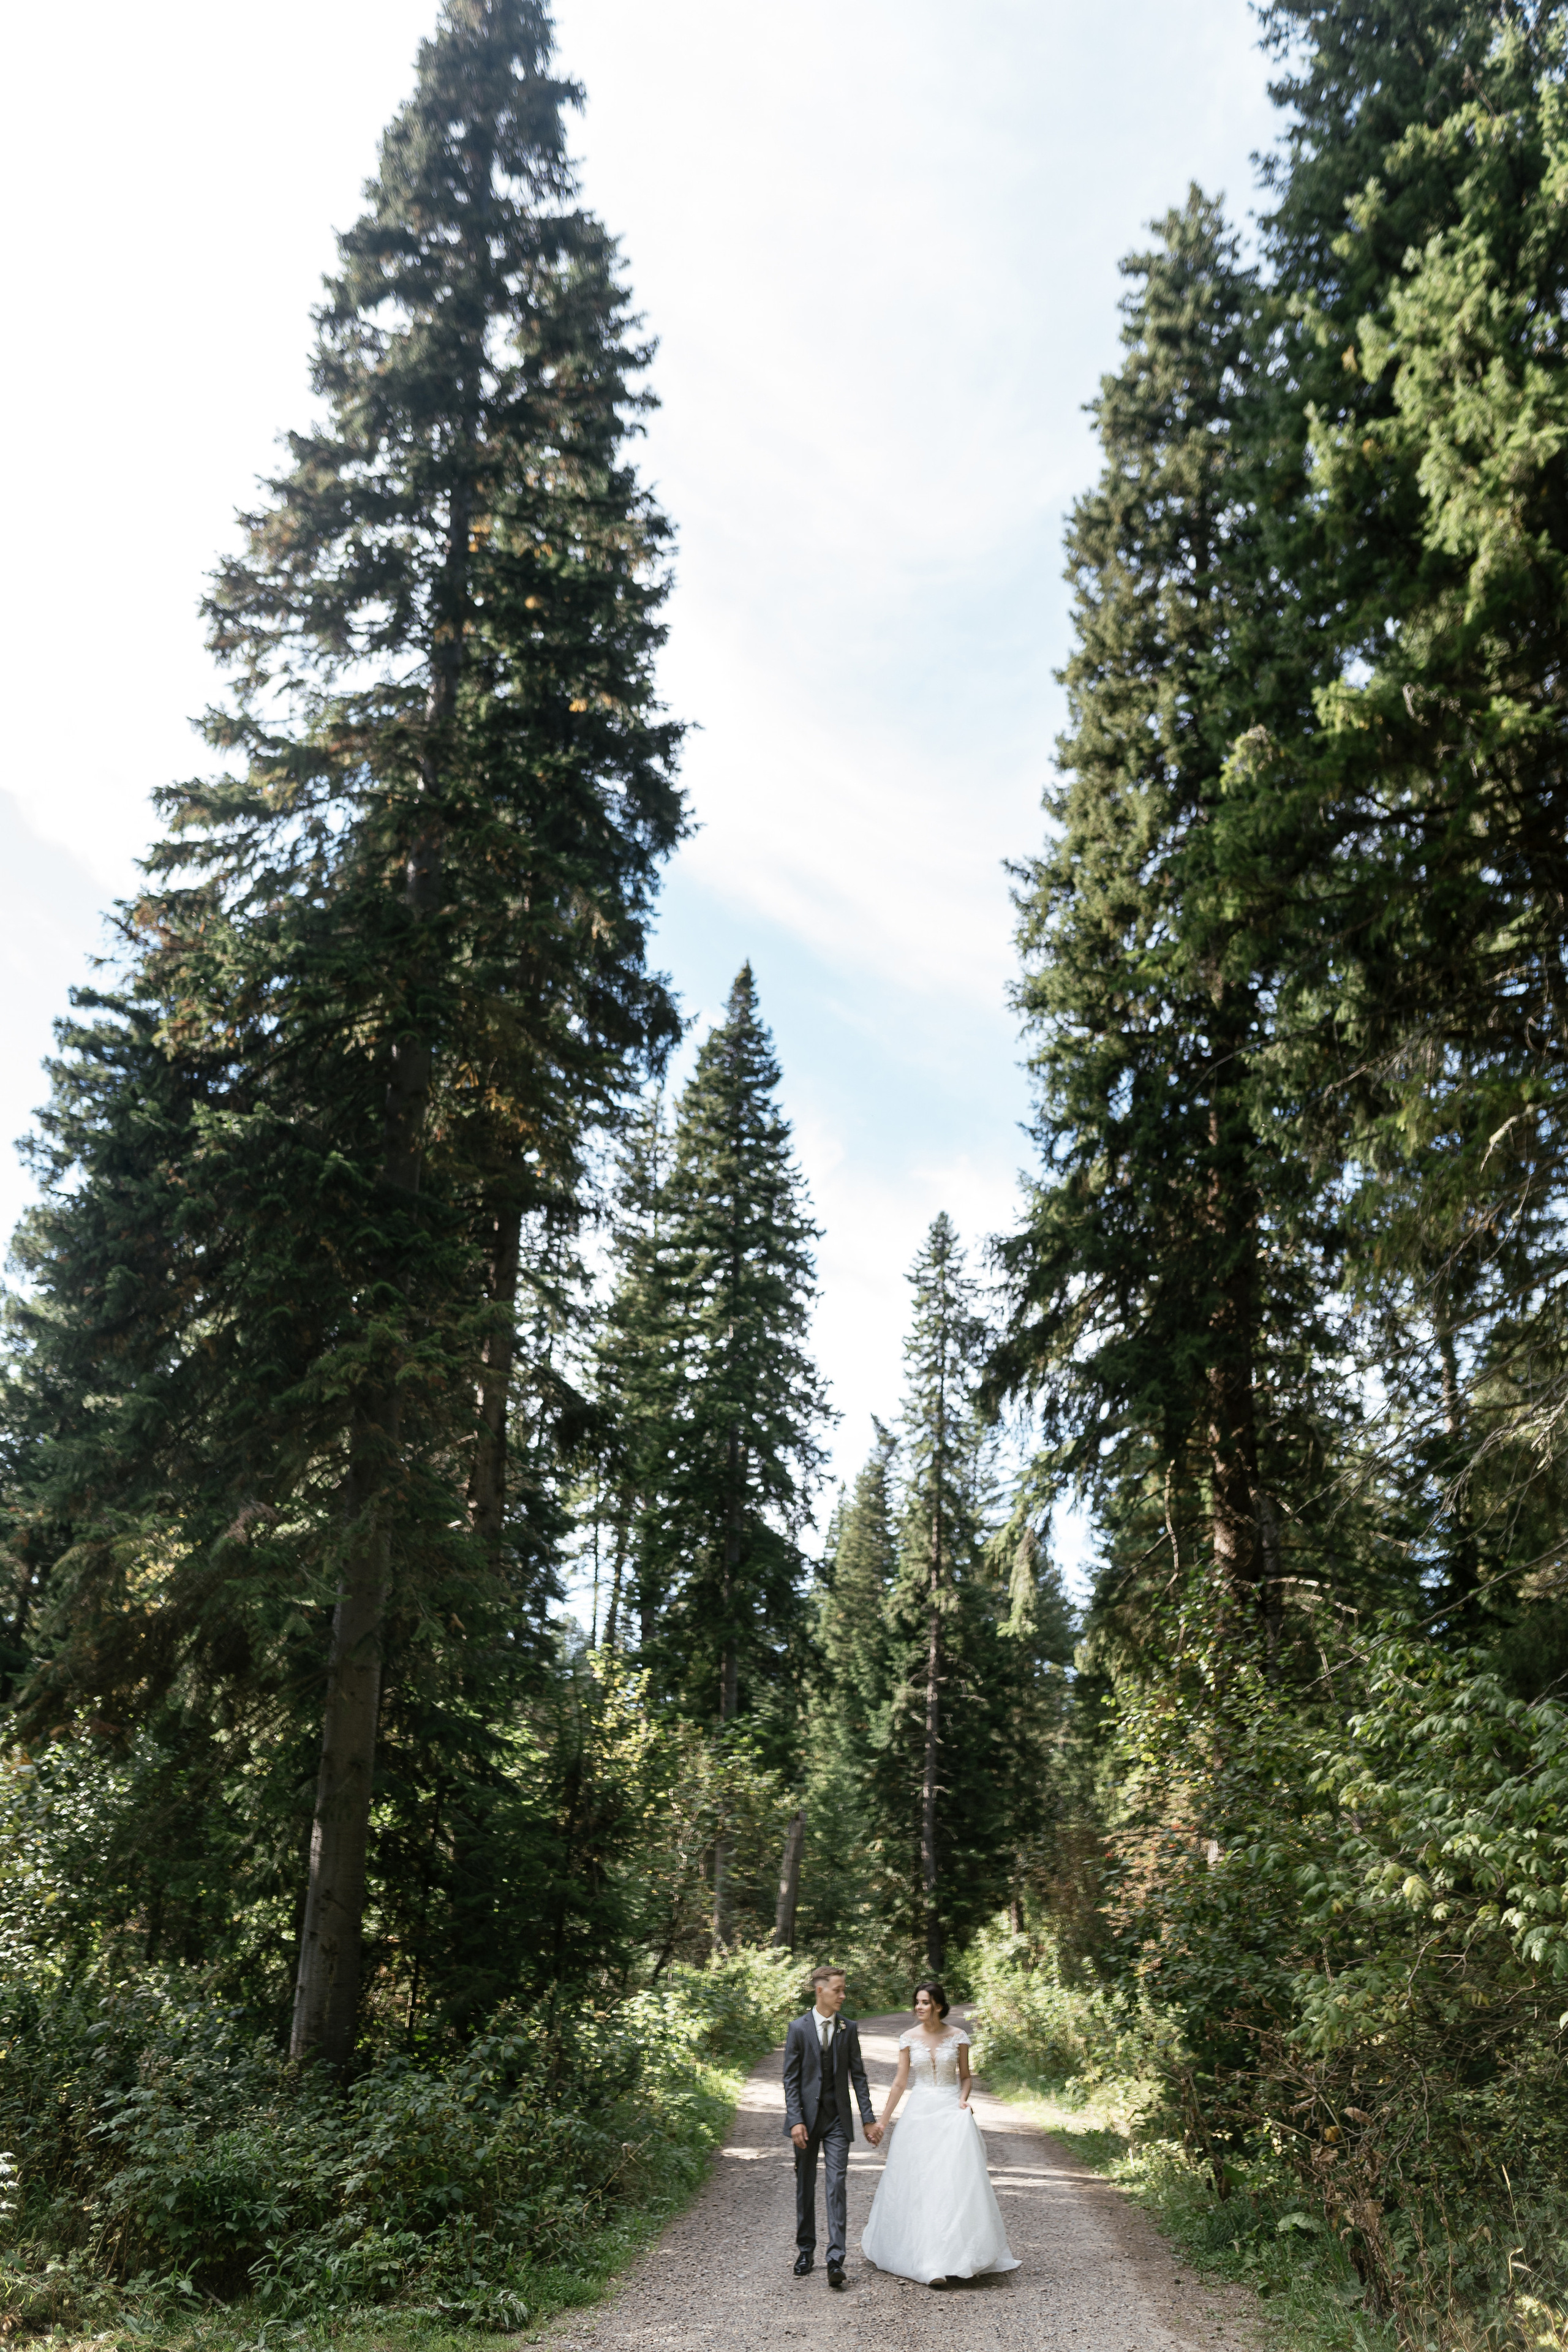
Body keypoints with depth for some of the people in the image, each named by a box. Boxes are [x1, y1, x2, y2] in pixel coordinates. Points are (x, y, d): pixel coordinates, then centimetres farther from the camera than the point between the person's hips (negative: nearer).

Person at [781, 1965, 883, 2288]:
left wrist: (869, 2119, 1)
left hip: (838, 2119, 1)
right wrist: (796, 2120, -13)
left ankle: (835, 2258, -10)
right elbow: (791, 2079, -5)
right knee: (805, 2186, 10)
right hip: (807, 2117, -1)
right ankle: (805, 2251, 24)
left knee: (837, 2185, -9)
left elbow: (858, 2075, 6)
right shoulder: (798, 2028, -5)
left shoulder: (849, 2028, 3)